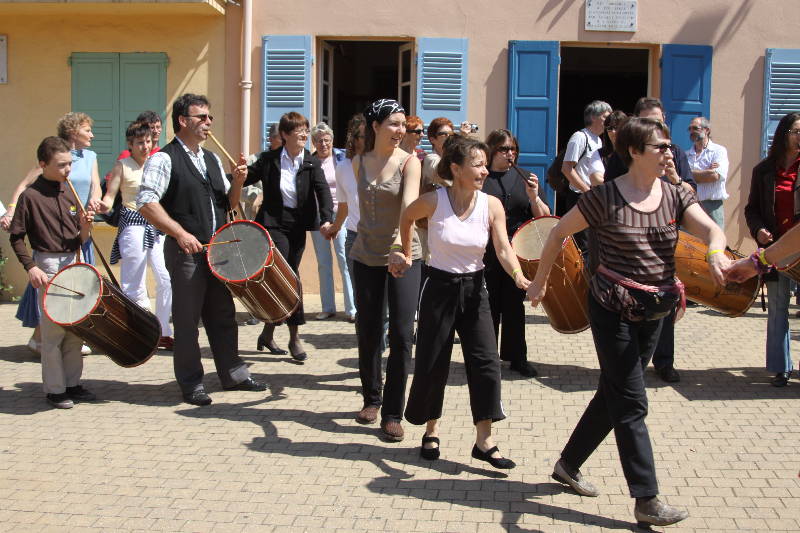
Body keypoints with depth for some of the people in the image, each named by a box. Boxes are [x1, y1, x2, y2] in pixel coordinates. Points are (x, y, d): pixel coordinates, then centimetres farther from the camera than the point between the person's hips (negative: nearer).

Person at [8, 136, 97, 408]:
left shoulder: (70, 193, 9)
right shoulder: (30, 196, -8)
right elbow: (17, 238, -5)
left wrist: (85, 226, -8)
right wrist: (31, 267, -15)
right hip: (47, 267, -6)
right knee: (53, 330, -3)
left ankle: (72, 383, 21)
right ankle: (54, 389, 8)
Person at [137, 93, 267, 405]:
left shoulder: (212, 160, 16)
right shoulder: (164, 159, -8)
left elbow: (229, 204, 20)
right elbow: (146, 203, -18)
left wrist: (238, 181, -1)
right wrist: (180, 233, -24)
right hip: (186, 251, -7)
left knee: (223, 315, 13)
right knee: (187, 319, 2)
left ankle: (233, 374, 24)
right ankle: (191, 385, 13)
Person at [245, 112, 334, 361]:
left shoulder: (311, 162, -1)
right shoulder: (269, 159, -3)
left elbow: (323, 190, -13)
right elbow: (247, 177, 6)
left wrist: (326, 218, -29)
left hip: (298, 226, 3)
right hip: (274, 223, -3)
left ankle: (268, 333, 25)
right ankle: (295, 337, -5)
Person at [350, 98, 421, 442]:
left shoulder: (409, 162, -9)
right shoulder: (359, 163, 5)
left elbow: (409, 206, -25)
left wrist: (399, 247, -40)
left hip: (403, 257, -3)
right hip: (367, 256, 4)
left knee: (401, 335, -6)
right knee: (368, 332, 9)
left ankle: (392, 413, 3)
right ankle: (371, 398, 28)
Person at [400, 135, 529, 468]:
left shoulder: (492, 206, -7)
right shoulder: (433, 201, -13)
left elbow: (503, 250, -14)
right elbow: (406, 218, 8)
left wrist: (519, 277, -32)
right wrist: (407, 253, 12)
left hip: (474, 289, 2)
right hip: (440, 287, -2)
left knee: (486, 363, -5)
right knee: (432, 364, 6)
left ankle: (484, 441, 3)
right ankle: (431, 431, 27)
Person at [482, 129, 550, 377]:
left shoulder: (523, 179, 9)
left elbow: (543, 217, 7)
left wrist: (533, 196, -12)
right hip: (486, 253, -2)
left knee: (515, 305, 10)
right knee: (489, 306, 3)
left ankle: (517, 357, 21)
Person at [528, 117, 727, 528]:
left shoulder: (676, 197, 2)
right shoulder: (604, 198, -11)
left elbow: (711, 230, -14)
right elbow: (559, 233, 0)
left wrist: (715, 251, -37)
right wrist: (540, 280, 6)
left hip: (653, 312, 6)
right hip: (613, 309, -6)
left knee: (612, 395, 15)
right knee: (631, 403, -6)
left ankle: (568, 466, 33)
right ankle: (646, 501, -1)